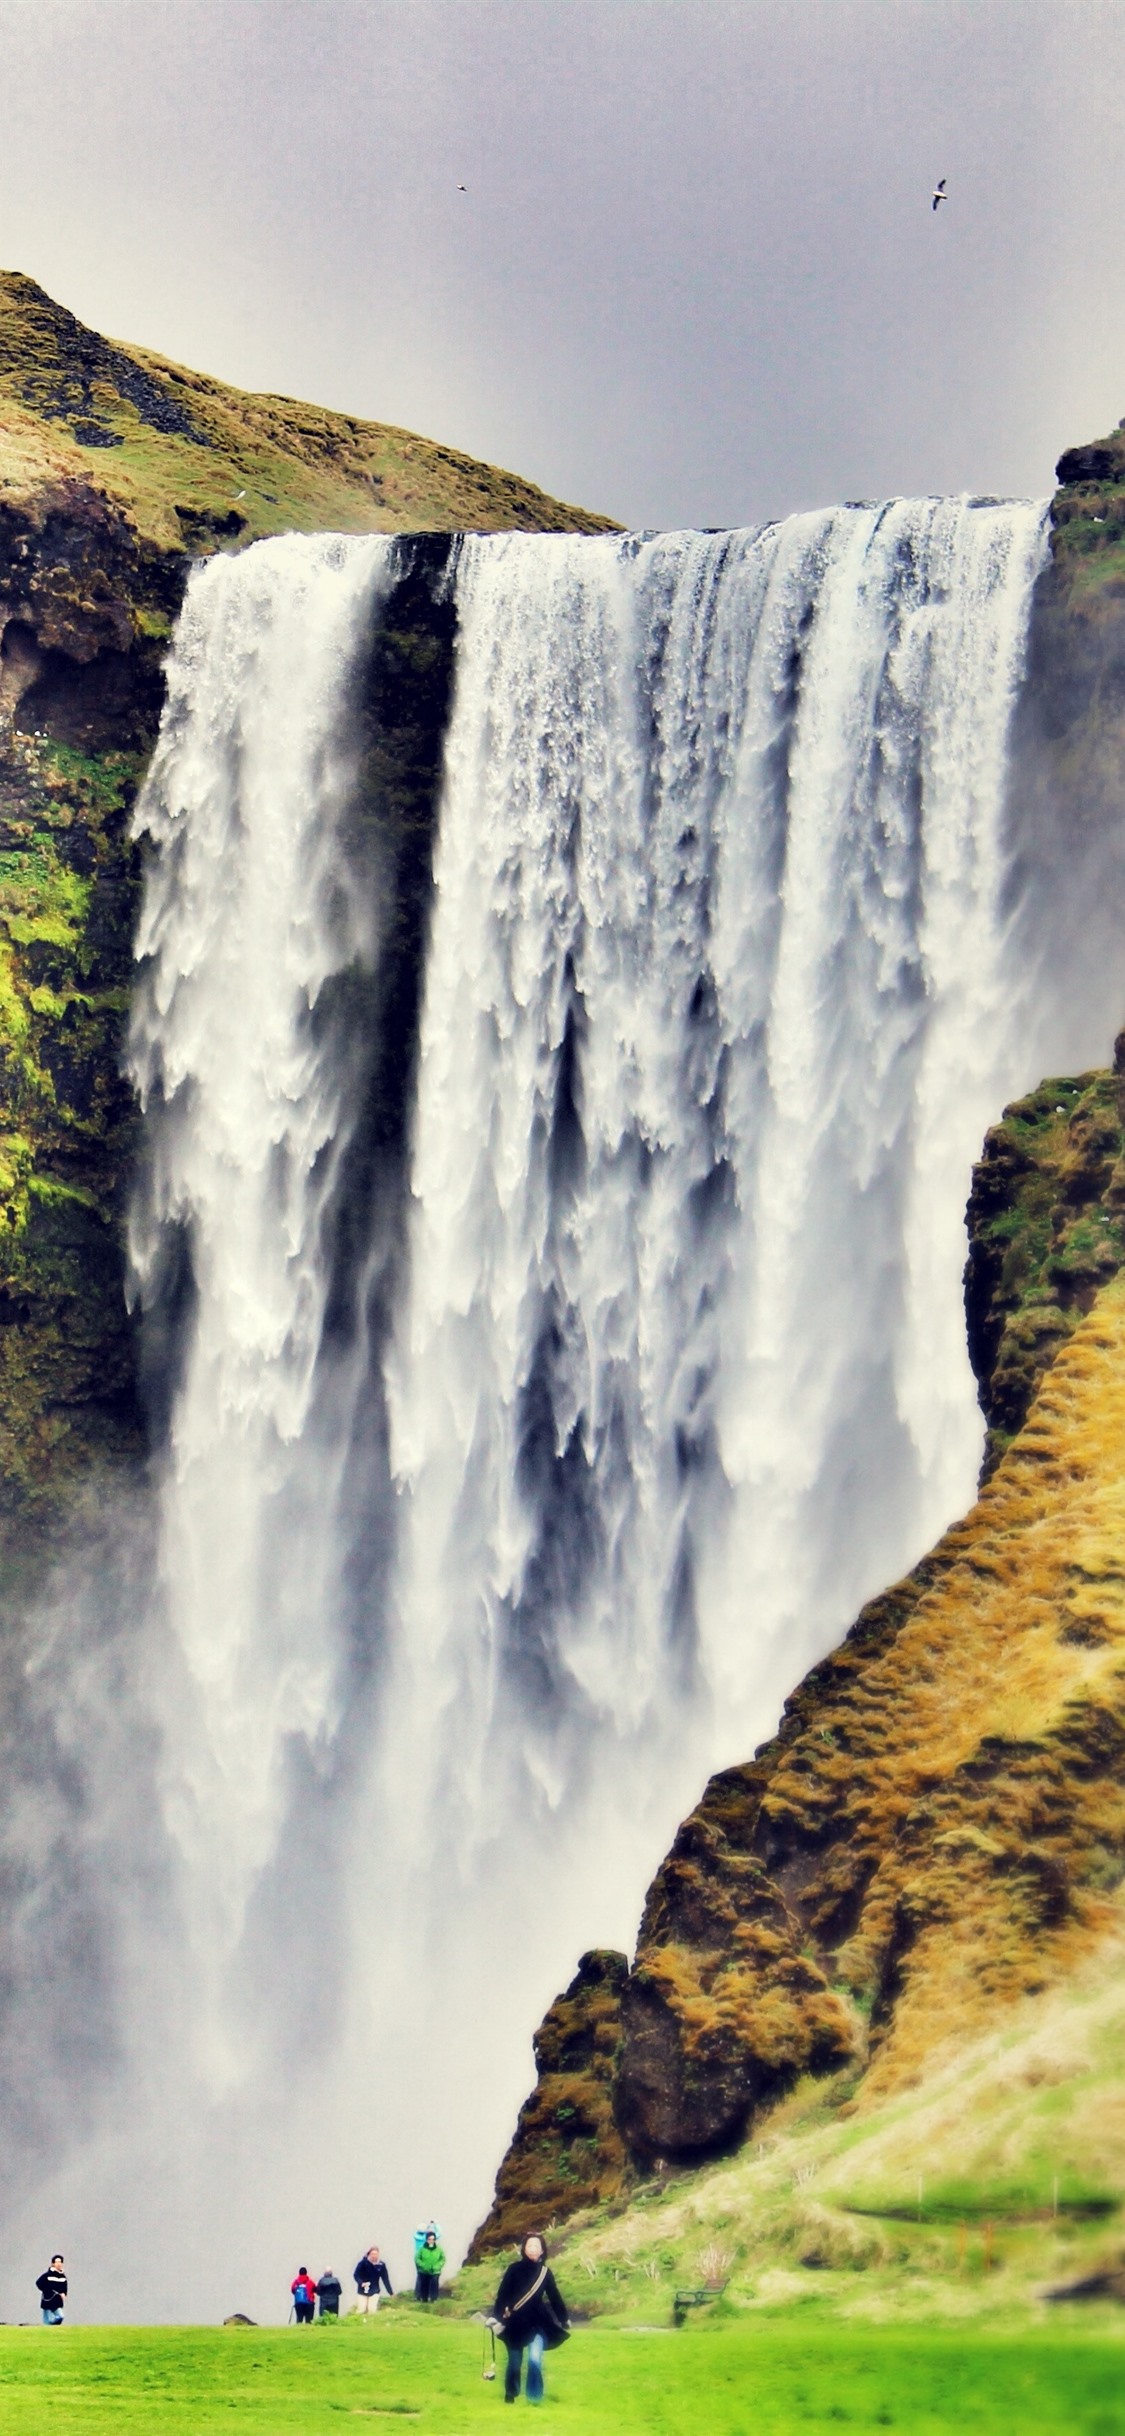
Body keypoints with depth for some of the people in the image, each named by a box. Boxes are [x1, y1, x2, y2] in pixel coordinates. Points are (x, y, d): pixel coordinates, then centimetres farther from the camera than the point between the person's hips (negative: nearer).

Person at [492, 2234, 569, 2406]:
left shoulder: (545, 2272, 1)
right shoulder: (514, 2269, -7)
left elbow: (555, 2297, 9)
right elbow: (502, 2294, -10)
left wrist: (564, 2320, 14)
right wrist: (497, 2317, -19)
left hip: (538, 2322, 1)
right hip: (516, 2323, -1)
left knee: (535, 2358, -18)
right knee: (515, 2361, 9)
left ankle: (534, 2396, -6)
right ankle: (511, 2395, 31)